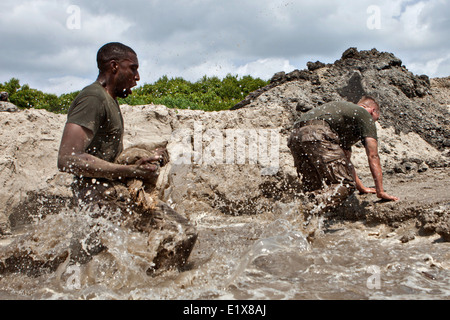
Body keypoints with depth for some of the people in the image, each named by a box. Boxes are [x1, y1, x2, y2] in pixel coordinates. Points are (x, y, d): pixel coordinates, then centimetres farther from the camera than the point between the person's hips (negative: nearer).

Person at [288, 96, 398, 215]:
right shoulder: (365, 115, 19)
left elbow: (345, 160, 45)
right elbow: (373, 157, 12)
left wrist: (362, 188, 52)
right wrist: (380, 192, 18)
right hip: (318, 134, -9)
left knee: (315, 189, 13)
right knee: (346, 184, -7)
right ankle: (312, 208, -29)